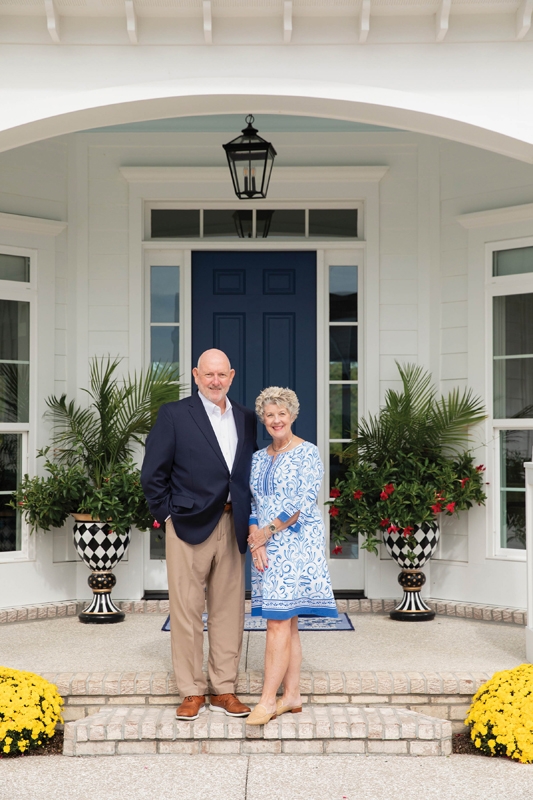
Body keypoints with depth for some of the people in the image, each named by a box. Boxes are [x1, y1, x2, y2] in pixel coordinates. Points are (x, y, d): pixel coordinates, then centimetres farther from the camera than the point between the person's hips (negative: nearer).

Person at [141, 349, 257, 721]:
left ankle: (224, 689, 18)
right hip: (189, 524, -4)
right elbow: (153, 474, -2)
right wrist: (169, 515, -5)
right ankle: (192, 692, 11)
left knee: (230, 610, 8)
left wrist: (246, 517, 7)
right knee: (187, 611, 1)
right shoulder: (174, 415, -2)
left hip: (231, 527, 4)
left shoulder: (246, 418, 12)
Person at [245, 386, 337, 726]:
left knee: (278, 621, -11)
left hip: (297, 542, -6)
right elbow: (251, 504, 11)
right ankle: (292, 696, 13)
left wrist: (268, 531, -10)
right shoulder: (258, 458, 14)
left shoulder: (308, 453, -5)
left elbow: (304, 502, -13)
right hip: (266, 547, 7)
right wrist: (256, 540, -5)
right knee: (287, 622, 9)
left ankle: (268, 700, -8)